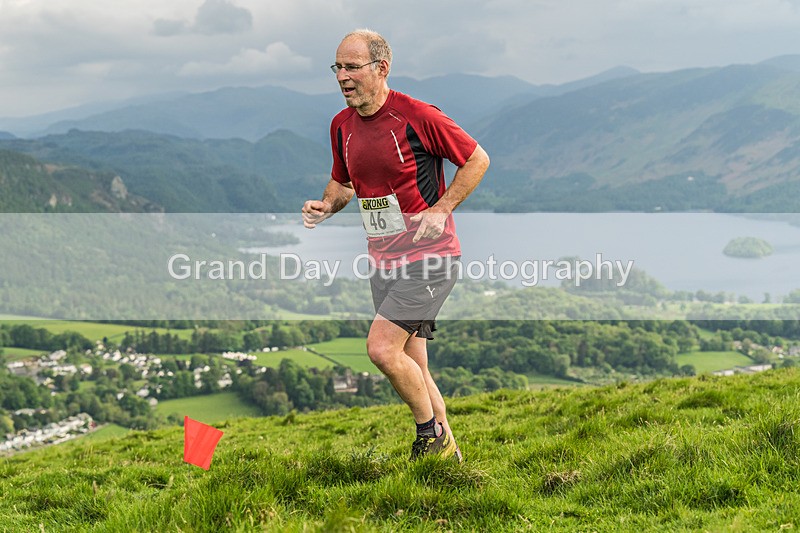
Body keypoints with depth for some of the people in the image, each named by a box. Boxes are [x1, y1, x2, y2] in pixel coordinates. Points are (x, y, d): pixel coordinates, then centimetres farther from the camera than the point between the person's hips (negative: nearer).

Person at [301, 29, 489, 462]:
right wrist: (325, 206, 1)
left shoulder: (418, 116, -14)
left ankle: (432, 434, 2)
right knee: (413, 367, 9)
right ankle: (447, 452, 23)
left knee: (381, 348, -18)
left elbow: (477, 159, -5)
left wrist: (441, 210, -14)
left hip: (430, 256, -7)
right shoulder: (342, 125, 6)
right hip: (384, 259, 7)